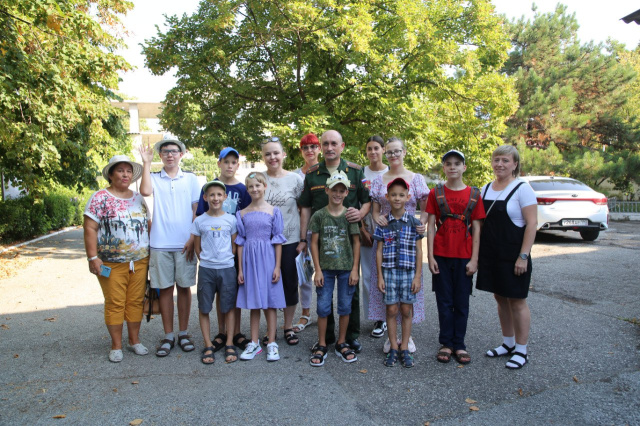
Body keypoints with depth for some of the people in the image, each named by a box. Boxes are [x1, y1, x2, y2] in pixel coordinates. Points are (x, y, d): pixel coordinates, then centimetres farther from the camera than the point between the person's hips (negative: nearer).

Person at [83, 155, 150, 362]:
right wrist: (93, 257, -14)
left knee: (136, 301, 10)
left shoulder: (138, 198, 12)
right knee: (115, 303, 3)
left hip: (140, 261, 4)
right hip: (112, 263, -4)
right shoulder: (100, 197, -4)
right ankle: (116, 346, 17)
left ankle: (134, 341, 24)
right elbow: (90, 228, -8)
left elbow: (147, 224, 17)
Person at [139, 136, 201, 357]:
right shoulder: (154, 178, 6)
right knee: (165, 289, 7)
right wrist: (146, 163, -8)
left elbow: (197, 211, 4)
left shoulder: (190, 179, 6)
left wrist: (193, 239, -4)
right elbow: (145, 191, -17)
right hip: (160, 244, 0)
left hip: (185, 244, 0)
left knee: (184, 287, 7)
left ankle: (183, 333, 19)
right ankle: (168, 336, 18)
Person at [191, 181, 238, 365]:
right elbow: (197, 248, 8)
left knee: (229, 307, 6)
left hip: (227, 268, 0)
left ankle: (229, 345, 18)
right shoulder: (199, 221, 1)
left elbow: (235, 245, 6)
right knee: (204, 308, 6)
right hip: (206, 269, 1)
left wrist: (227, 260, 1)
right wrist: (206, 261, 2)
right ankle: (208, 346, 19)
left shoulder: (231, 219, 1)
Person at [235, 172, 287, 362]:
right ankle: (254, 343, 19)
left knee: (270, 302, 4)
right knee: (253, 303, 9)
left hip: (267, 259, -2)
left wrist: (277, 266, -5)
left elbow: (278, 241, -1)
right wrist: (240, 269, 3)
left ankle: (271, 343, 13)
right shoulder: (243, 214, 5)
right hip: (250, 260, 2)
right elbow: (240, 242, 6)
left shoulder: (273, 211, 0)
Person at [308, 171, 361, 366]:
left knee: (345, 306, 9)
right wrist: (317, 269, -5)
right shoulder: (319, 215, -1)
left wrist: (355, 269, -3)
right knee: (323, 307, 4)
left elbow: (356, 242, 1)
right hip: (325, 268, 0)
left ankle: (342, 343, 26)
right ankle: (321, 346, 19)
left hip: (347, 268, 1)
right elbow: (314, 243, 0)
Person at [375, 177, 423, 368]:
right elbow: (379, 251, 3)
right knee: (391, 310, 5)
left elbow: (418, 251, 1)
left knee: (406, 310, 7)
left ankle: (404, 348, 20)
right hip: (389, 272, 0)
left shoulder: (414, 223, 0)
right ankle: (393, 348, 18)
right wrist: (380, 276, -1)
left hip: (409, 272, 0)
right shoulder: (383, 224, 1)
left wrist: (418, 276, -3)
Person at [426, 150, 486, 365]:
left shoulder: (474, 194, 3)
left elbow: (476, 229, 2)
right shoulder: (436, 193, 2)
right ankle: (446, 343, 19)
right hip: (441, 256, 0)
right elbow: (430, 226, 0)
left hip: (464, 256, 0)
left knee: (462, 302, 8)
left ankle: (459, 344, 21)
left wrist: (474, 259, -3)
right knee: (444, 301, 7)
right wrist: (430, 256, -5)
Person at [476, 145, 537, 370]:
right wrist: (477, 253, 10)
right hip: (490, 254, 6)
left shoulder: (522, 189, -9)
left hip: (512, 255, -6)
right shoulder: (485, 189, 10)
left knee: (517, 301, 3)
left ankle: (521, 351, 17)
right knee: (500, 299, 15)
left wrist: (523, 256, -18)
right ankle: (508, 343, 29)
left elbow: (532, 224, -13)